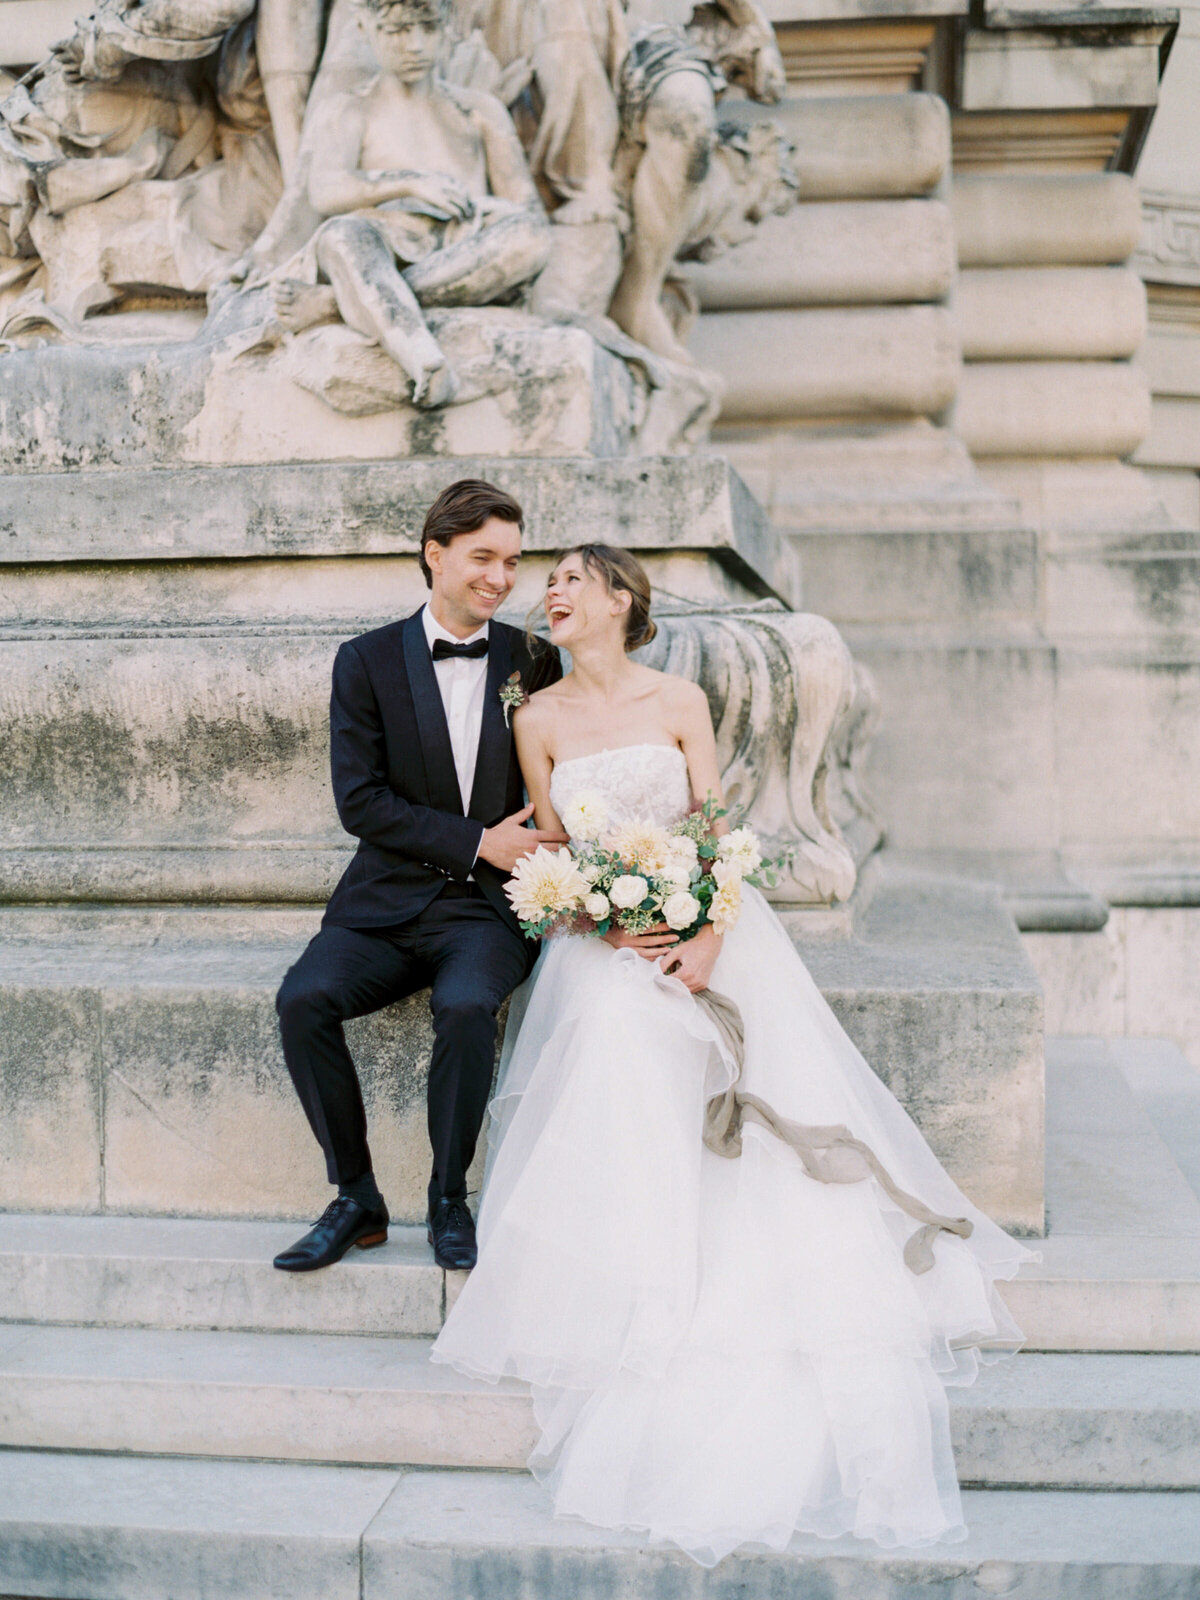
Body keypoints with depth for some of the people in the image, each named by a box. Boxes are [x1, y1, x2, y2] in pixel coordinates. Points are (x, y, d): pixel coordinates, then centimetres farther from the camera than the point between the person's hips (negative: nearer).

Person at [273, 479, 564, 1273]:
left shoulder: (534, 661, 7)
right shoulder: (368, 661, 4)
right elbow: (360, 800, -4)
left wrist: (539, 856, -10)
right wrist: (478, 842, -12)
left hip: (490, 907, -1)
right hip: (386, 901, 1)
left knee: (466, 1005, -32)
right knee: (304, 999, -25)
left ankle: (451, 1201, -10)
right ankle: (356, 1199, -7)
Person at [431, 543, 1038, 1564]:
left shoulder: (681, 703, 6)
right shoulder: (539, 720, 10)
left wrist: (706, 943, -17)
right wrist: (608, 926, -12)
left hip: (704, 921, 0)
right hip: (600, 937, 0)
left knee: (769, 1062, -25)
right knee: (620, 1033, -32)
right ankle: (644, 1300, -30)